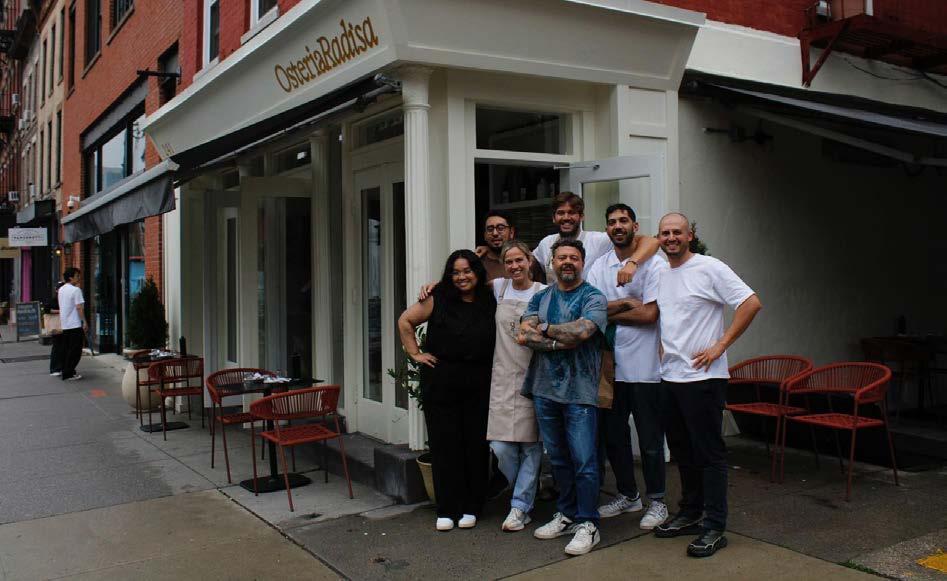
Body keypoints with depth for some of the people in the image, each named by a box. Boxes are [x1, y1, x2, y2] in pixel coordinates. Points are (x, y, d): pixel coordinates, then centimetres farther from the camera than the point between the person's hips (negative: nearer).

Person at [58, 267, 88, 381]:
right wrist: (85, 322, -12)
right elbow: (79, 308, -16)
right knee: (75, 350, -3)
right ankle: (68, 374, -4)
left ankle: (66, 372, 18)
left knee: (66, 349, 13)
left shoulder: (61, 289, 12)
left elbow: (62, 306, 20)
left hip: (64, 324, 8)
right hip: (75, 324, -8)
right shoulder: (76, 290, -13)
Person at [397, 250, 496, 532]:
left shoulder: (490, 302, 5)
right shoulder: (438, 299, -1)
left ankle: (471, 508, 18)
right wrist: (415, 353, 1)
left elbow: (500, 340, 14)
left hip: (479, 385, 2)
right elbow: (405, 321, 5)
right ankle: (447, 510, 13)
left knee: (475, 445, 4)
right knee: (444, 445, 3)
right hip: (440, 383, -1)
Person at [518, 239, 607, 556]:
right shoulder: (540, 297, 12)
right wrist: (560, 342, -14)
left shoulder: (593, 297, -1)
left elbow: (582, 330, -20)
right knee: (558, 458, 14)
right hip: (544, 390, 5)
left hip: (579, 391, -5)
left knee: (584, 461, -4)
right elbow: (523, 335, -2)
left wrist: (544, 328, -6)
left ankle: (587, 524, 7)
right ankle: (567, 515, 27)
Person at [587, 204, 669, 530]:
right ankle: (627, 495, 31)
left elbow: (649, 314, -14)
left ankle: (656, 501, 21)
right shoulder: (599, 267, 9)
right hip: (611, 364, 5)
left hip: (645, 366, -5)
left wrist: (610, 313, -6)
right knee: (613, 435, 14)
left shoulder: (654, 264, -5)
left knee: (650, 439, 5)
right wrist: (625, 303, -14)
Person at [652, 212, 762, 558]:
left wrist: (720, 345, -16)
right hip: (669, 376, 8)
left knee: (709, 452, -2)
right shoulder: (661, 275, 13)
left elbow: (751, 303, -15)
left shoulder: (709, 268, -9)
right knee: (682, 451, 16)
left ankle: (714, 528, 5)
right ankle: (690, 514, 29)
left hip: (702, 377, -8)